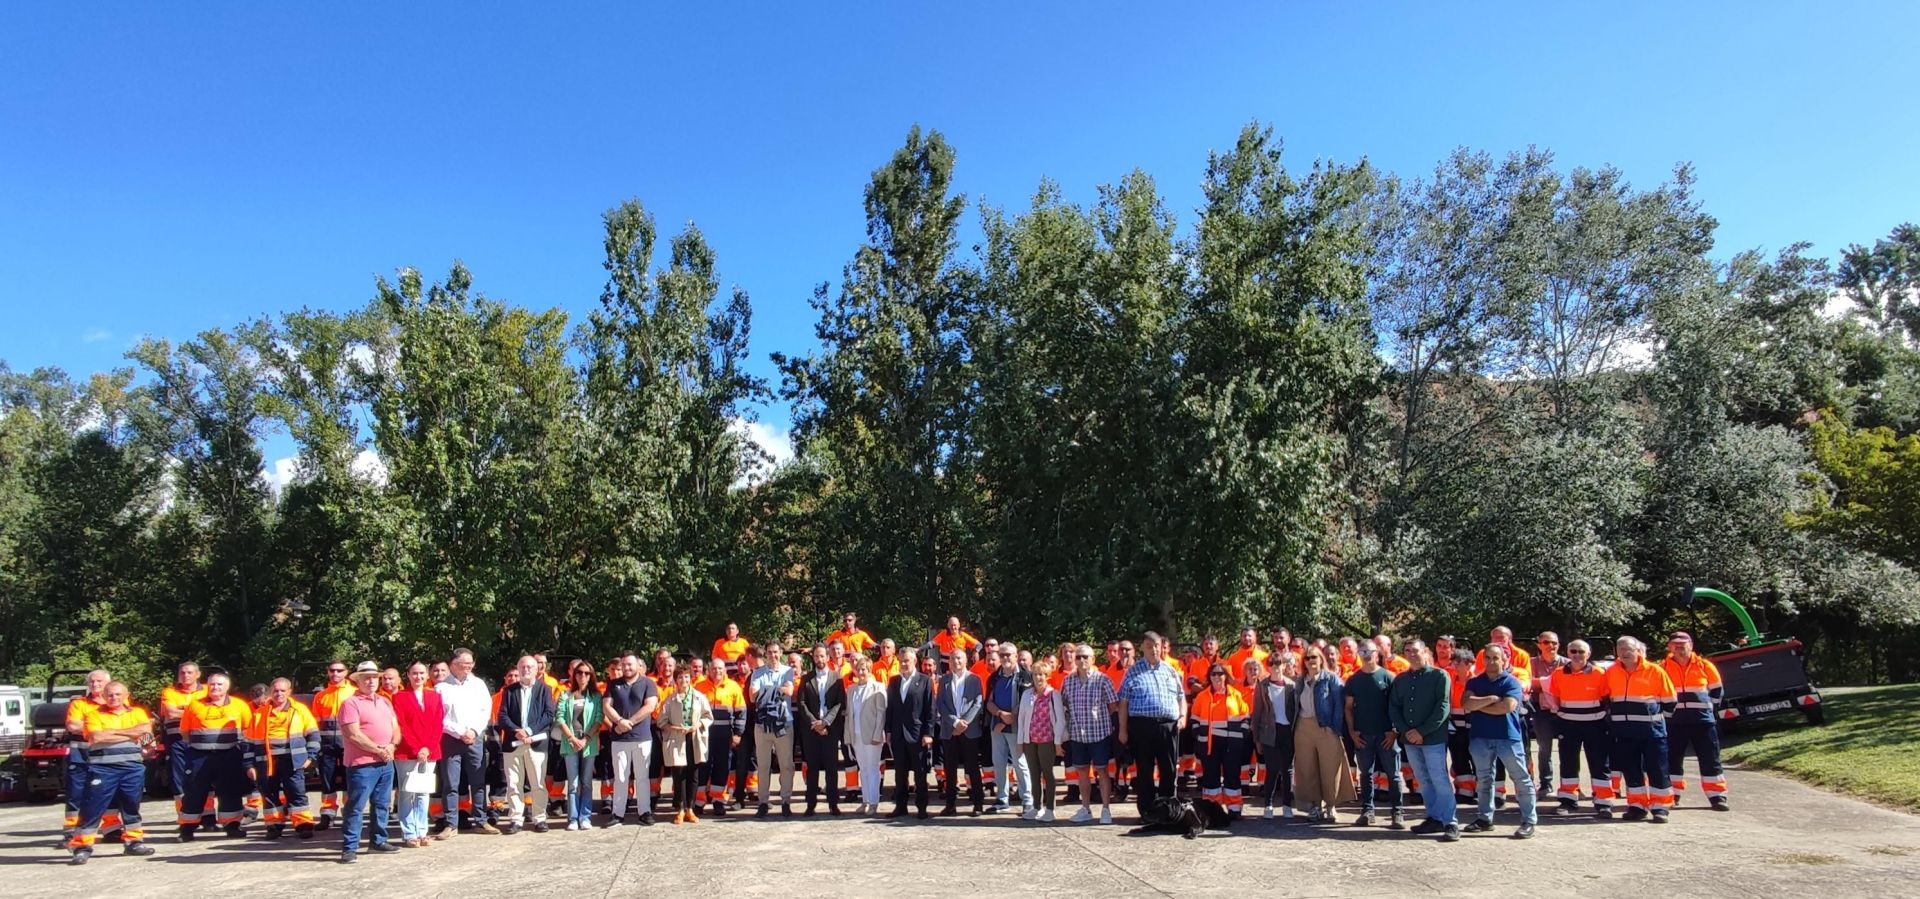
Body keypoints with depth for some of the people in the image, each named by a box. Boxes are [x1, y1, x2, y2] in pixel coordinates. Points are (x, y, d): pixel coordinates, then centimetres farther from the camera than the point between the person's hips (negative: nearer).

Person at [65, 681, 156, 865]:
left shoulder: (137, 712, 10)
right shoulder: (94, 714, 3)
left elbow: (146, 729, -9)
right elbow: (96, 737, -13)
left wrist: (113, 732, -11)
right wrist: (130, 735, -10)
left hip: (132, 767, 2)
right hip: (102, 768, -2)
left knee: (131, 806, 11)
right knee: (93, 807, -5)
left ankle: (133, 842, 21)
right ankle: (82, 847, 1)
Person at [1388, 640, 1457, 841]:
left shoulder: (1439, 676, -3)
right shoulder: (1400, 679, 12)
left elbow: (1443, 707, -11)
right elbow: (1393, 707, 10)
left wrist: (1422, 731, -14)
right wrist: (1405, 731, -5)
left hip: (1433, 738, -5)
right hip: (1409, 739, 5)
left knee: (1439, 780, -8)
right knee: (1423, 781, 10)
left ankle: (1451, 823, -5)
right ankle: (1434, 818, 19)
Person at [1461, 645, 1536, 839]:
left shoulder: (1512, 682, -4)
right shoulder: (1474, 682, 8)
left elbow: (1507, 707, -19)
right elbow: (1466, 703, -8)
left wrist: (1478, 705, -8)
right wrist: (1492, 699, -15)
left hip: (1508, 737, -4)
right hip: (1481, 737, 4)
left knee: (1521, 779, 0)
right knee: (1484, 780, 13)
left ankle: (1529, 821, 7)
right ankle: (1485, 818, 23)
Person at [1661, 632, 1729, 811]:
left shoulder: (1704, 665, 2)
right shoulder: (1663, 667, 1)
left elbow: (1717, 690, 13)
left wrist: (1704, 706, 5)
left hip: (1702, 719, 0)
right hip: (1674, 721, 0)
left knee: (1710, 759, 1)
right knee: (1672, 759, 6)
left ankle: (1717, 796, 7)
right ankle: (1672, 794, 16)